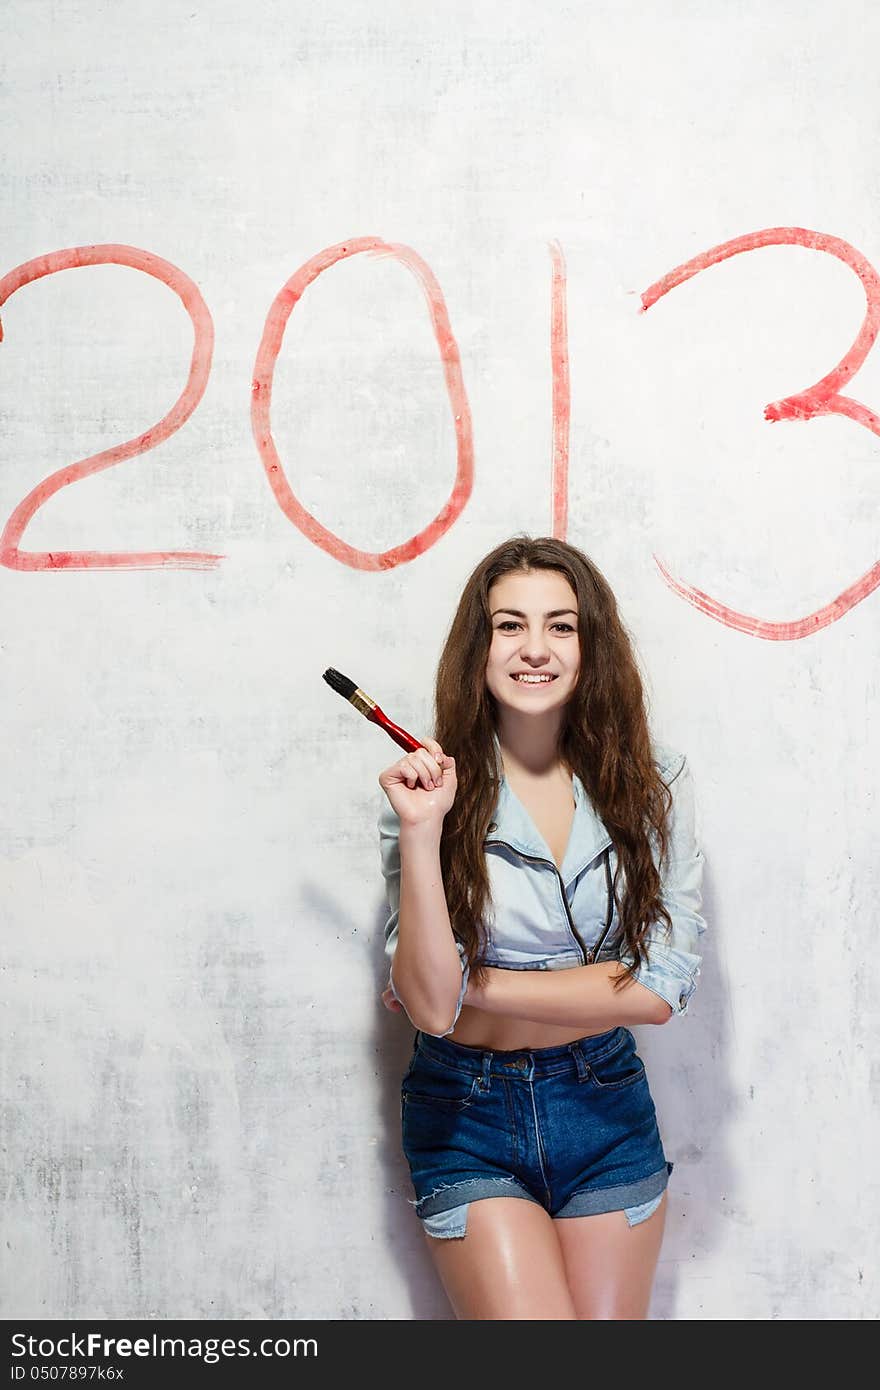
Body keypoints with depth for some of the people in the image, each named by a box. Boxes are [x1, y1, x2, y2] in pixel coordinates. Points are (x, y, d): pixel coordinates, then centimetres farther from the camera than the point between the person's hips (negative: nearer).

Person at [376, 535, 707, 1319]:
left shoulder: (655, 783, -6)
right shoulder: (432, 786, -10)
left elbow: (663, 988, -11)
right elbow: (430, 1004, -16)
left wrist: (473, 985, -13)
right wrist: (420, 833, -26)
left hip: (607, 1108, 2)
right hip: (467, 1115, -2)